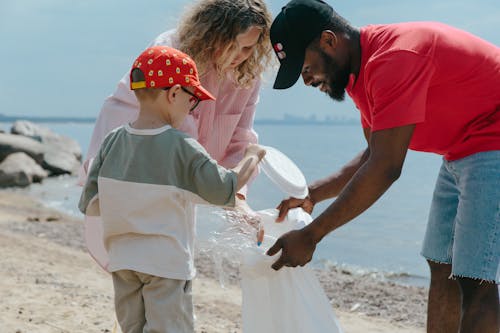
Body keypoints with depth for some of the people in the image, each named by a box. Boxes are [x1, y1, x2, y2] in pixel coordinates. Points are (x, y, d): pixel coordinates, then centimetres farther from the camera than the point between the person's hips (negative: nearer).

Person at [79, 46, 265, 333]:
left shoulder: (113, 142, -3)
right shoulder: (181, 147, -17)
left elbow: (90, 204, -1)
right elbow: (225, 190, -13)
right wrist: (253, 157, 2)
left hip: (122, 260, 5)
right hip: (166, 264, -5)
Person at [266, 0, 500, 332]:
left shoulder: (394, 59, -26)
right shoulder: (362, 69, 6)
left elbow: (386, 168, -29)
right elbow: (374, 156, 15)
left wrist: (311, 236, -24)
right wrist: (313, 194, 3)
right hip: (461, 153, 10)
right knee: (443, 270, 10)